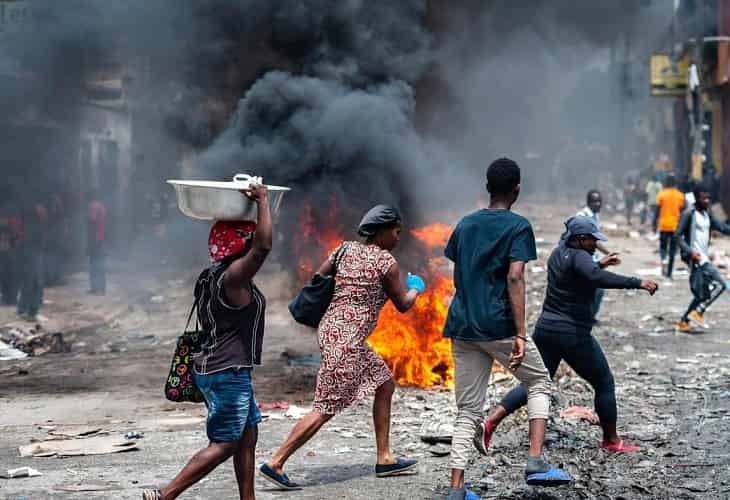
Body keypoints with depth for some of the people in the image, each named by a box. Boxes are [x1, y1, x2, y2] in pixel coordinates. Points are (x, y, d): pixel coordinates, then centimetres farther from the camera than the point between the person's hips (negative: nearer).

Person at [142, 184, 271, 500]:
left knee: (248, 437, 14)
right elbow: (264, 246, -29)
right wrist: (262, 202, -22)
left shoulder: (212, 275, 9)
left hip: (213, 367, 10)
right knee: (222, 446, -6)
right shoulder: (235, 276, -19)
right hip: (228, 373, -10)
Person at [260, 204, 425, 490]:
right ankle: (275, 464, -7)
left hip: (332, 329, 9)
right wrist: (416, 288, 21)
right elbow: (403, 305, 1)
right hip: (347, 339, -9)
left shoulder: (345, 250, 10)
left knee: (385, 384, 18)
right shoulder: (386, 261, -8)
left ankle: (384, 459, 21)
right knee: (326, 408, -7)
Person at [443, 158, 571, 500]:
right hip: (499, 326, -5)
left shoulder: (465, 225, 13)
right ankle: (536, 462, 2)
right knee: (539, 384, 15)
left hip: (463, 327, 5)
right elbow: (514, 278, -15)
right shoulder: (518, 227, -5)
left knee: (467, 409, 8)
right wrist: (520, 335, -18)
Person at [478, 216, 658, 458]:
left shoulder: (558, 253, 11)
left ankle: (491, 420, -5)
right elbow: (597, 278, -35)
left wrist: (599, 264, 29)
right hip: (573, 335, -8)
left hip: (546, 329, 8)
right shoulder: (578, 257, -16)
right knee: (604, 383, 10)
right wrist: (638, 283, -35)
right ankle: (611, 440, 20)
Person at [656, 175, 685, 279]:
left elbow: (658, 210, -4)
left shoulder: (662, 195, -4)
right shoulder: (680, 196, 2)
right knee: (672, 250, 8)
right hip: (675, 226, 1)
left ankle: (664, 260, -19)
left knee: (663, 247, 12)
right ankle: (669, 273, 7)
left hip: (664, 225, -1)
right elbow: (681, 211, 4)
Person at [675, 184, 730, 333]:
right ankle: (698, 312, -11)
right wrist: (691, 252, -24)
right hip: (695, 257, -9)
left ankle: (684, 322, 17)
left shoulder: (707, 214, 14)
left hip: (704, 257, 9)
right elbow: (678, 236, -13)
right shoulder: (689, 214, -10)